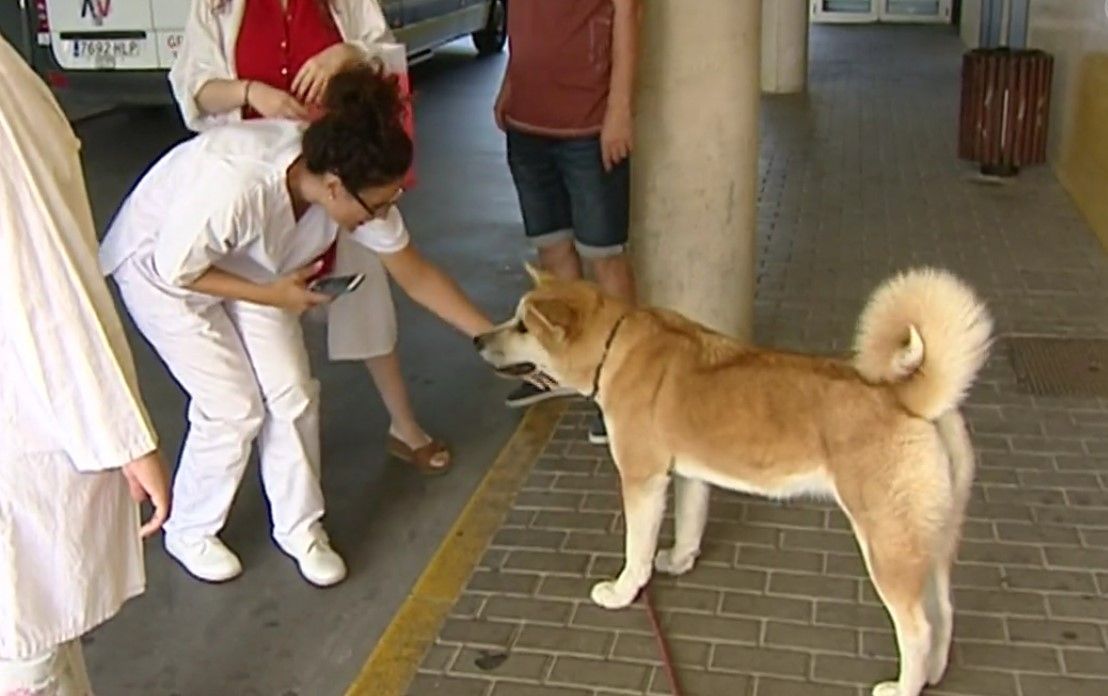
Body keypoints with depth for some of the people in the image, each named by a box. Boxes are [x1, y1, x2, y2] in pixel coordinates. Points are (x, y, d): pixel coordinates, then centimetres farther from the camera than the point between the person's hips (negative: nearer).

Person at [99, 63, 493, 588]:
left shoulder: (356, 184, -24)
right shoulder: (234, 183, -43)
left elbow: (416, 276, -12)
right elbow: (175, 268, -26)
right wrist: (268, 296, -23)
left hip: (246, 264, 5)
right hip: (158, 265, -5)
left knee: (291, 392, -2)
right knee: (233, 406, -7)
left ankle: (300, 528, 18)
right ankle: (188, 532, 18)